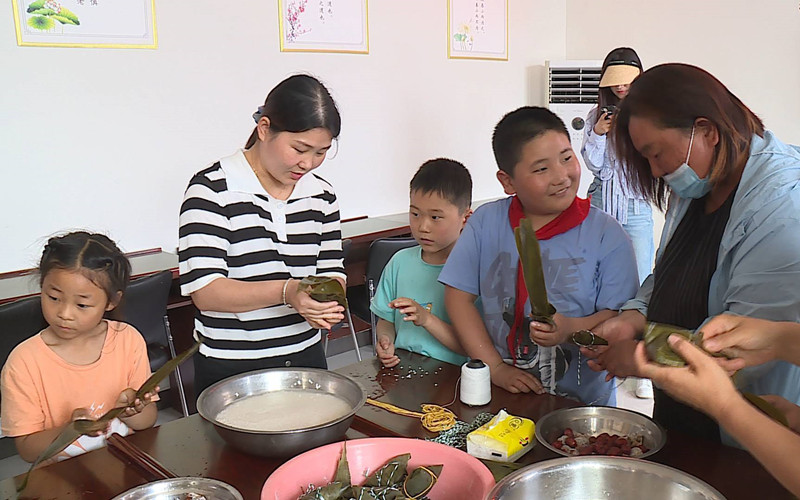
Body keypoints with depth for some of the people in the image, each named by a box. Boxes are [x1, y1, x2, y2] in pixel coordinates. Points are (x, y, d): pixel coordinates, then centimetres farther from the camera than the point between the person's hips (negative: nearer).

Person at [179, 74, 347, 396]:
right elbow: (204, 291, -18)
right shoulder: (212, 189, -12)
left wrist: (328, 302, -16)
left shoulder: (322, 195, 5)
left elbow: (332, 273, 7)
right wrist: (286, 291, -31)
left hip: (306, 358, 5)